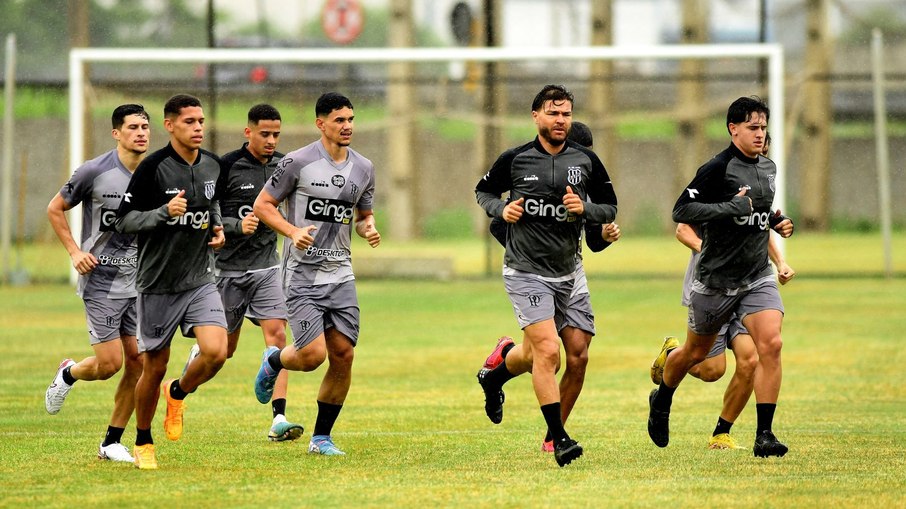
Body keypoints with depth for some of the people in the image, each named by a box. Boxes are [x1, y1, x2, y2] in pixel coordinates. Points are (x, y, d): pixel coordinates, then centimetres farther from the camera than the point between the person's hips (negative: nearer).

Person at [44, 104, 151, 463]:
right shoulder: (95, 171, -11)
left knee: (138, 360, -2)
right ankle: (68, 374, 26)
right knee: (110, 362, -9)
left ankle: (112, 442, 10)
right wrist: (75, 252, -8)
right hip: (101, 281, -4)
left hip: (139, 282, 5)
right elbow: (55, 209, 1)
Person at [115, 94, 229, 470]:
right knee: (155, 368, 4)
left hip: (201, 280, 4)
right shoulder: (153, 168, -13)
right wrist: (165, 212, -25)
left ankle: (178, 394, 16)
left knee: (216, 352, -16)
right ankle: (142, 443, 26)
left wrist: (218, 227, 7)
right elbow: (123, 220, -12)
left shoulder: (212, 166, 4)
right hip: (158, 284, -4)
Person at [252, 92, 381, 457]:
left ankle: (321, 437, 12)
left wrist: (370, 229, -1)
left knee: (343, 354, -2)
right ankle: (274, 362, 22)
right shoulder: (298, 162, -8)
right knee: (313, 354, -14)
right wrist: (293, 232, -18)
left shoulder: (363, 168, 9)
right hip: (302, 274, -5)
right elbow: (263, 204, -3)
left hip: (341, 273, 5)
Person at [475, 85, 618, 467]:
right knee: (548, 351, -18)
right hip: (525, 272, -4)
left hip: (564, 273, 4)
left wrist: (584, 209, -13)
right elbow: (483, 191, 12)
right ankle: (559, 438, -12)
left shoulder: (586, 161, 1)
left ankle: (493, 377, 52)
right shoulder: (515, 159, -4)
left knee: (534, 354, 18)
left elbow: (609, 207, 8)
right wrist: (501, 209, -9)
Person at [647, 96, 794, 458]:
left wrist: (776, 220, 10)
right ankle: (661, 401, 44)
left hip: (757, 278, 5)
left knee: (771, 344, -17)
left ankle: (764, 435, -14)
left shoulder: (768, 168, 9)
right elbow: (681, 211, -22)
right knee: (695, 353, 13)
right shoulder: (718, 168, -14)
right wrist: (731, 207, -26)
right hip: (716, 279, -5)